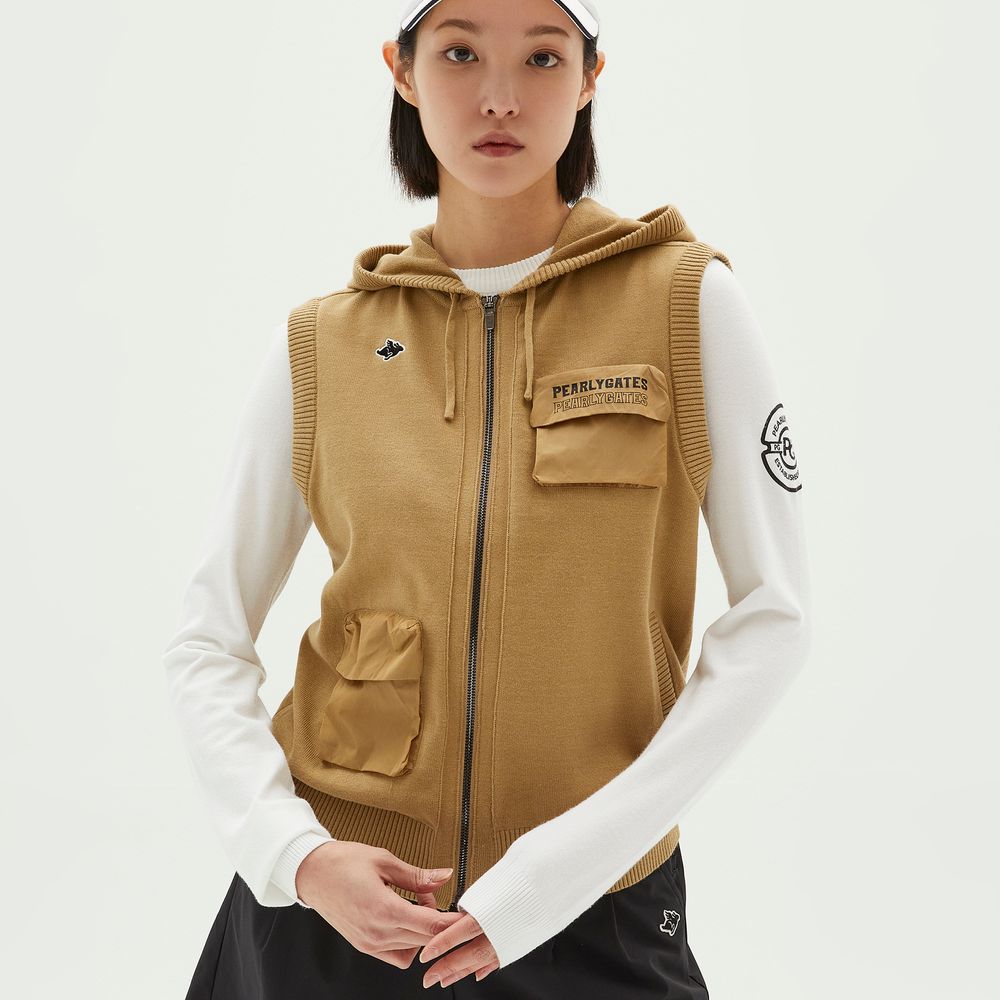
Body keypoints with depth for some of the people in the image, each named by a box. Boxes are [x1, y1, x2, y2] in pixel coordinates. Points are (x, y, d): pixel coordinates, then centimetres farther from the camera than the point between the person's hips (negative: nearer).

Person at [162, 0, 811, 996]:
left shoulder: (689, 301, -7)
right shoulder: (321, 345, -2)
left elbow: (772, 618, -7)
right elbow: (207, 643, 2)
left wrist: (572, 860, -14)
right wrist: (294, 851, -13)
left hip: (593, 911, -1)